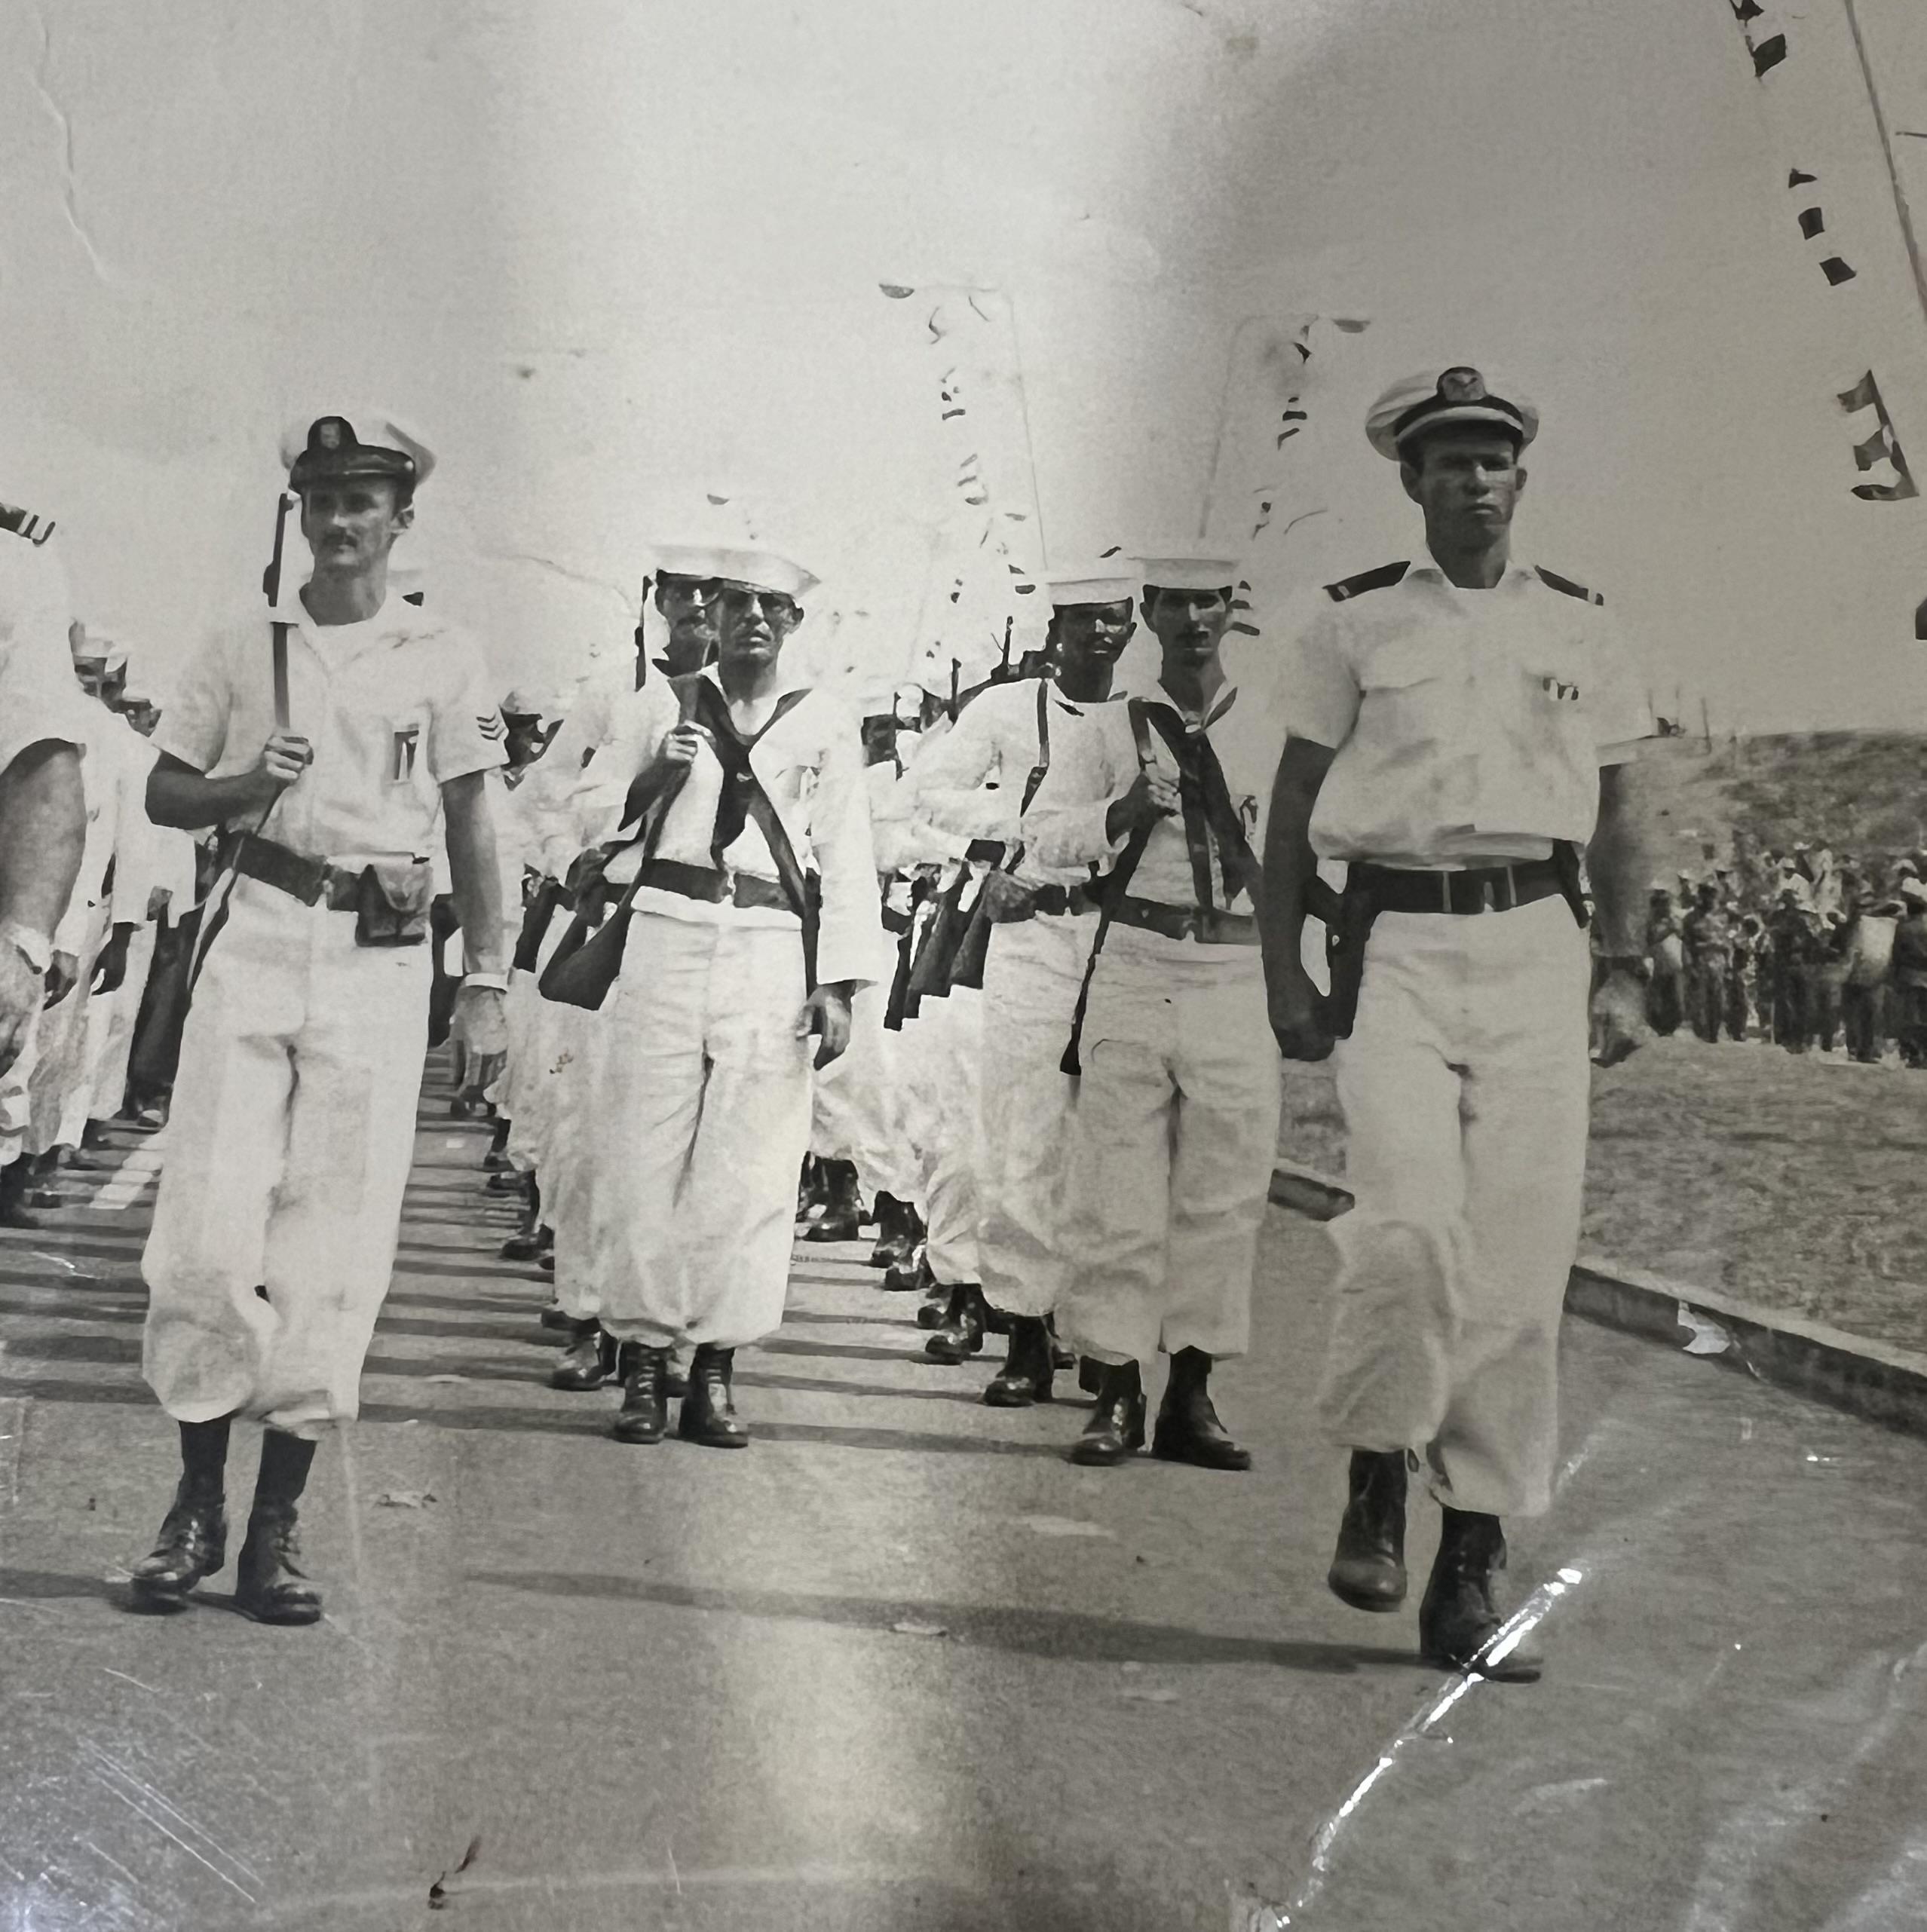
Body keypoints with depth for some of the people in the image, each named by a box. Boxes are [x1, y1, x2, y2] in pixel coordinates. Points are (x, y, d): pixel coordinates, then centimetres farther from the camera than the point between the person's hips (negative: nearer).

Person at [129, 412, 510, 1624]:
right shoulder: (243, 648, 11)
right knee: (209, 1222, -4)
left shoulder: (445, 658, 6)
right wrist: (249, 785, -7)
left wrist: (488, 982, 2)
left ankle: (278, 1523, 8)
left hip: (382, 957, -1)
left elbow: (473, 829, 7)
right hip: (256, 932, 1)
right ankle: (197, 1499, 12)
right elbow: (165, 795, 14)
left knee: (335, 1244, 0)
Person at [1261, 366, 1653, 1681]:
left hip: (1537, 945, 2)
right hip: (1398, 942, -2)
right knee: (1409, 1224, -19)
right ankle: (1377, 1481, 8)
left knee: (1524, 1255, -2)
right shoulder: (1356, 622, 9)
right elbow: (1294, 807, 9)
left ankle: (1473, 1567, 8)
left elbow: (1616, 815, 16)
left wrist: (1626, 968, 6)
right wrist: (1286, 971, 2)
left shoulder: (1579, 627, 14)